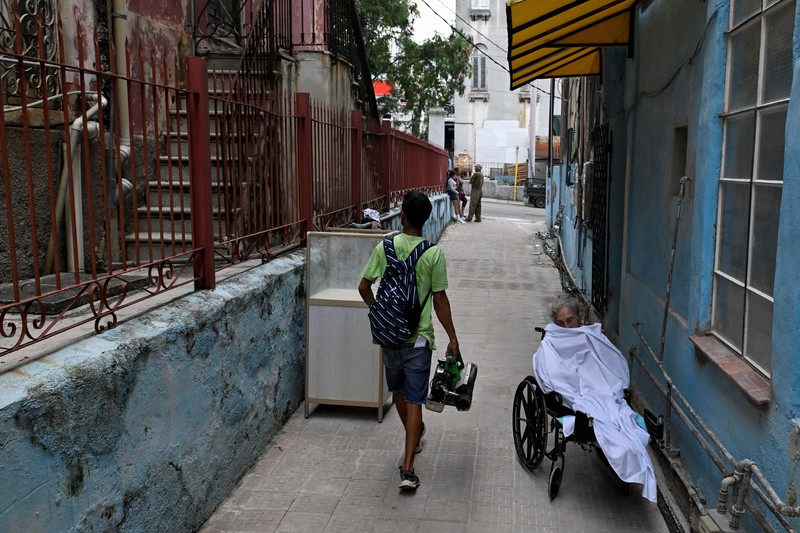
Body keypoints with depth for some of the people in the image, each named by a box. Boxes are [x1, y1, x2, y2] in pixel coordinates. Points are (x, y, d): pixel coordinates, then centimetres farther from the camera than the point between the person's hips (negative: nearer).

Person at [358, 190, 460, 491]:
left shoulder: (385, 247, -6)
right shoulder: (434, 254, -11)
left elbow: (364, 288, -1)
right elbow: (439, 300, -9)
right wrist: (452, 337, -1)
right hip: (418, 337, -2)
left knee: (398, 391, 24)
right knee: (414, 401, 1)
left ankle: (415, 435, 48)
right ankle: (407, 469, -4)